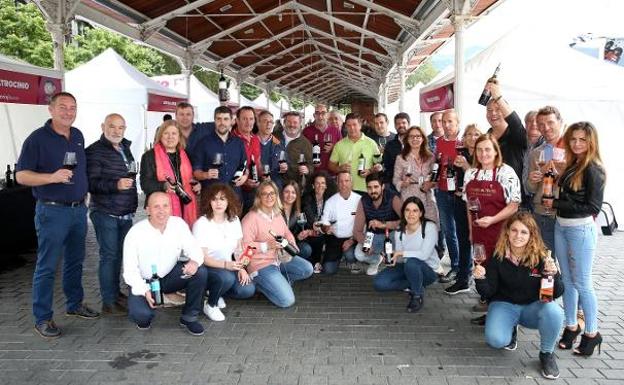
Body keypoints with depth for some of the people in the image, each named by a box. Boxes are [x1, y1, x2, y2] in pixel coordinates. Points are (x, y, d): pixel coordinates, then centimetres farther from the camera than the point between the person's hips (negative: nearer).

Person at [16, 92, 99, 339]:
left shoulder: (78, 136, 10)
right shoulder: (38, 138, -9)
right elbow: (21, 176, -12)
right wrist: (52, 177, -26)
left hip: (79, 209, 7)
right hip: (52, 211, -6)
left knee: (75, 261, 17)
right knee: (47, 266, 0)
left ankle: (75, 304, 31)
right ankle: (42, 319, 10)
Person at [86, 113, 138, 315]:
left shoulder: (125, 148, 13)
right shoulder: (94, 151, -11)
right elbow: (90, 183, -18)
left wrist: (132, 205, 23)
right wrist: (115, 185, -31)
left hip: (126, 213, 7)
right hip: (105, 214, -7)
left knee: (119, 254, 14)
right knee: (109, 255, -3)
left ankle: (115, 292, 27)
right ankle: (109, 302, 5)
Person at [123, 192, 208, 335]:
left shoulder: (179, 224, -11)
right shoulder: (135, 233, -18)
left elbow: (193, 249, -10)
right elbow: (130, 270, -14)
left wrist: (195, 261, -35)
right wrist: (145, 291, -29)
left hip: (170, 274, 3)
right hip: (144, 281, -3)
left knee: (200, 272, -23)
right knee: (140, 314, -29)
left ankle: (189, 317, -3)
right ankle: (144, 315, 13)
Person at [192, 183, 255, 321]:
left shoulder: (234, 220, 2)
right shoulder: (201, 224, -15)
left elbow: (238, 248, 6)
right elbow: (202, 257, -17)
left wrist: (241, 268, -10)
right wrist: (225, 264, -31)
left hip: (229, 267, 6)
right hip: (206, 268, -5)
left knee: (248, 290, -17)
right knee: (226, 278, -35)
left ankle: (215, 292, 11)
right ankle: (210, 305, -4)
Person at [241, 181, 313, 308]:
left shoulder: (277, 214, 7)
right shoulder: (251, 218, -18)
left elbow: (286, 232, 20)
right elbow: (244, 245, -21)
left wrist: (291, 243, -1)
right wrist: (267, 246, -27)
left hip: (280, 258, 8)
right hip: (261, 264, -8)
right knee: (287, 301, -17)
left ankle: (277, 281, 7)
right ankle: (260, 283, 7)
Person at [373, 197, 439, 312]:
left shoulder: (430, 227, -17)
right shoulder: (399, 231, -2)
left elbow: (424, 254, -27)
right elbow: (399, 258, 0)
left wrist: (402, 253, -23)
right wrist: (392, 257, -22)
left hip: (428, 269, -5)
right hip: (407, 268, 5)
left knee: (411, 263, -40)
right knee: (379, 283, -16)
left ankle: (418, 296, -11)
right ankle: (415, 285, 4)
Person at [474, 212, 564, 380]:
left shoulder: (541, 257, -14)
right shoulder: (498, 257, -13)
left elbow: (557, 293, -12)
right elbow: (488, 292, -9)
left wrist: (554, 274, -32)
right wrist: (480, 279, -31)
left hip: (533, 306, 0)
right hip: (505, 304, 0)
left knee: (553, 312, -33)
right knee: (496, 339, -26)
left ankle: (546, 353, -3)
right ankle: (512, 329, 14)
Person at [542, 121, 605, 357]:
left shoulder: (593, 169, -12)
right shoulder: (571, 165, 9)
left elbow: (593, 207, -16)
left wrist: (556, 204, -15)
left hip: (581, 229, -7)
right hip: (561, 226, 7)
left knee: (582, 283, 2)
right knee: (567, 280, 13)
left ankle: (592, 333, 18)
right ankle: (571, 326, 26)